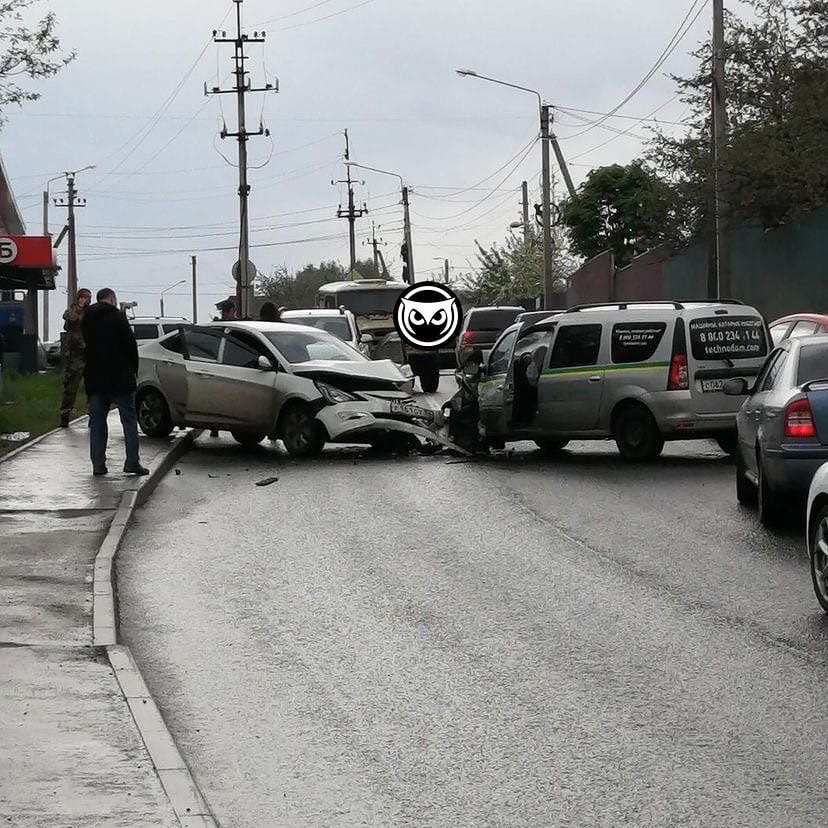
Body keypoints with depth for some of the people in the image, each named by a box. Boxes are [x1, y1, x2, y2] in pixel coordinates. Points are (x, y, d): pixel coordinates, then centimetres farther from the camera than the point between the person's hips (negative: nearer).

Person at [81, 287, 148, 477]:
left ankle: (98, 463, 4)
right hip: (119, 378, -5)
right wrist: (133, 369, 3)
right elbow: (130, 344, -9)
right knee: (129, 419, 1)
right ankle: (132, 461, -5)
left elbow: (87, 345, 15)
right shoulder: (117, 317, -9)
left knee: (97, 422, 8)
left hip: (95, 378, 5)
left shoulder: (87, 319, 9)